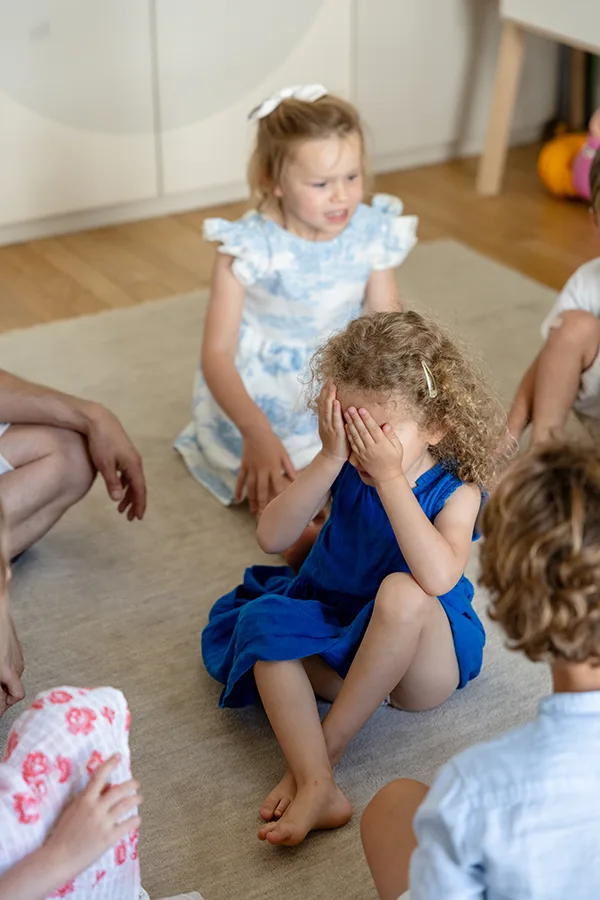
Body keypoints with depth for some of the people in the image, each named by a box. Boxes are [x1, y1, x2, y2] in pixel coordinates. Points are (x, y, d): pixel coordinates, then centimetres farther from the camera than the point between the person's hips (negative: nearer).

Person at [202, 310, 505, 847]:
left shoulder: (455, 490, -17)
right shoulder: (344, 467, -7)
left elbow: (438, 578, -37)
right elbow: (272, 537, -17)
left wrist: (389, 478, -36)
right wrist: (329, 461, -26)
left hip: (427, 661, -4)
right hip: (338, 630, 5)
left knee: (402, 592, -35)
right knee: (265, 621, -22)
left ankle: (328, 744, -22)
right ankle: (316, 785, -37)